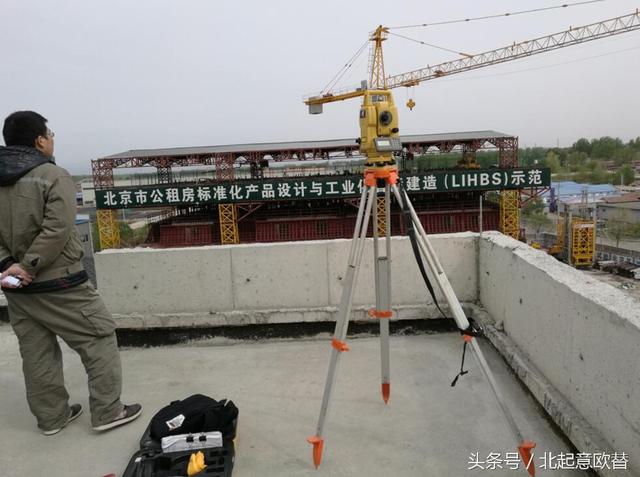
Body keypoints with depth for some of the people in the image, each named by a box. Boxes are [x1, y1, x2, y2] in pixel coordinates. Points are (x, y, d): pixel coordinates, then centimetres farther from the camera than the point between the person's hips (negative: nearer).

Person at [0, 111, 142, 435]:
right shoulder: (53, 176, -13)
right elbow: (56, 231, -23)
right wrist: (28, 266, -16)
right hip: (58, 284, -7)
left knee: (36, 354, 16)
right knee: (99, 339, 6)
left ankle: (51, 417, 28)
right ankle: (107, 411, 11)